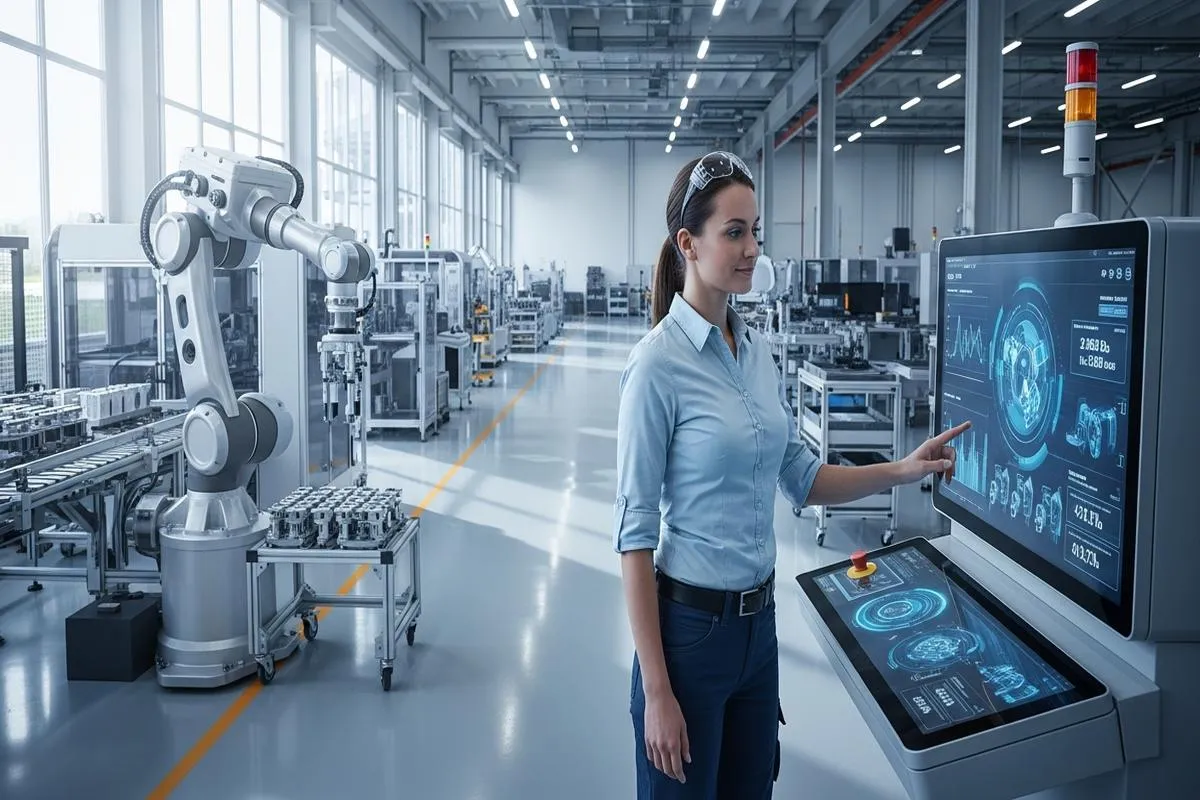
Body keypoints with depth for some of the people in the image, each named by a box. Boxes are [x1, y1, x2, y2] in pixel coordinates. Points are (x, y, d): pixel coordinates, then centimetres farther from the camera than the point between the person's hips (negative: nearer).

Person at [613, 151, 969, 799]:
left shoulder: (757, 352, 5)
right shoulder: (658, 363, -17)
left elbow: (801, 478, 15)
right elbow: (635, 530, -17)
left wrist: (901, 471, 1)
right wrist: (655, 690, -18)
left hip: (758, 621, 7)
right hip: (689, 625, -7)